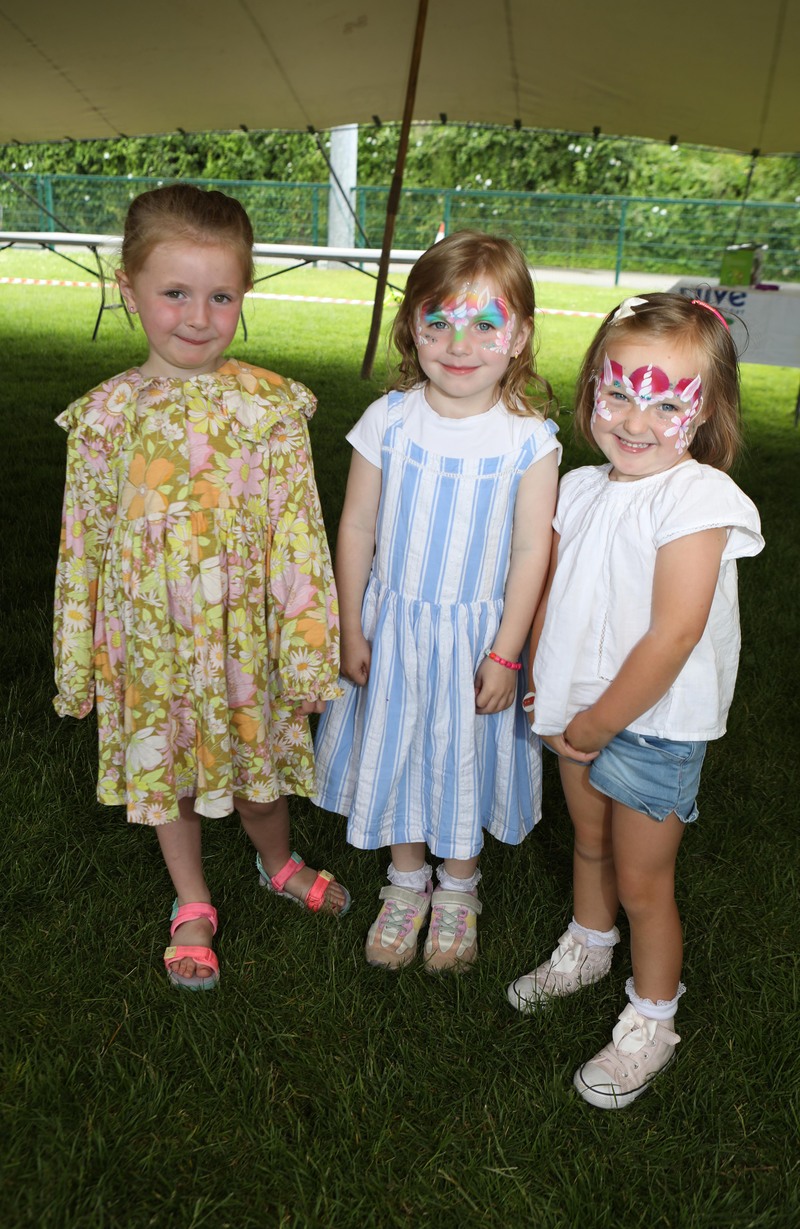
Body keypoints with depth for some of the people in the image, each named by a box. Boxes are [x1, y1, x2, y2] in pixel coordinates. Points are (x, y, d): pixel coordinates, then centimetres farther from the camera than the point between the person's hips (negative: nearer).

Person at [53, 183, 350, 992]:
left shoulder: (271, 405, -12)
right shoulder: (104, 415, -8)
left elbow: (300, 537, -9)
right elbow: (83, 546, 0)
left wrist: (306, 653, -8)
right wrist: (79, 663, 5)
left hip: (244, 634, -1)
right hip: (149, 640, 1)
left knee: (257, 760, 18)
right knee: (164, 769, 18)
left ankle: (278, 864, 51)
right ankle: (192, 907, 43)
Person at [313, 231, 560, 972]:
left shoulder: (528, 439, -14)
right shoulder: (389, 421, -11)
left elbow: (531, 552, -10)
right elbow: (356, 529, -4)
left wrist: (504, 655, -9)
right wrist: (351, 631, -2)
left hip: (477, 634, -1)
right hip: (391, 625, 2)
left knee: (465, 758, 16)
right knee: (395, 751, 17)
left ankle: (456, 889, 41)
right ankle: (406, 882, 42)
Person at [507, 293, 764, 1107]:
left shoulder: (696, 499, -22)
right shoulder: (581, 488, 0)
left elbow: (674, 636, -25)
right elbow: (550, 589, 8)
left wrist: (602, 722, -18)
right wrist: (546, 689, -1)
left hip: (655, 723, -6)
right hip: (581, 712, 6)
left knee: (643, 881, 7)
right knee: (589, 841, 26)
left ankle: (650, 1022, 30)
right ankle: (587, 948, 53)